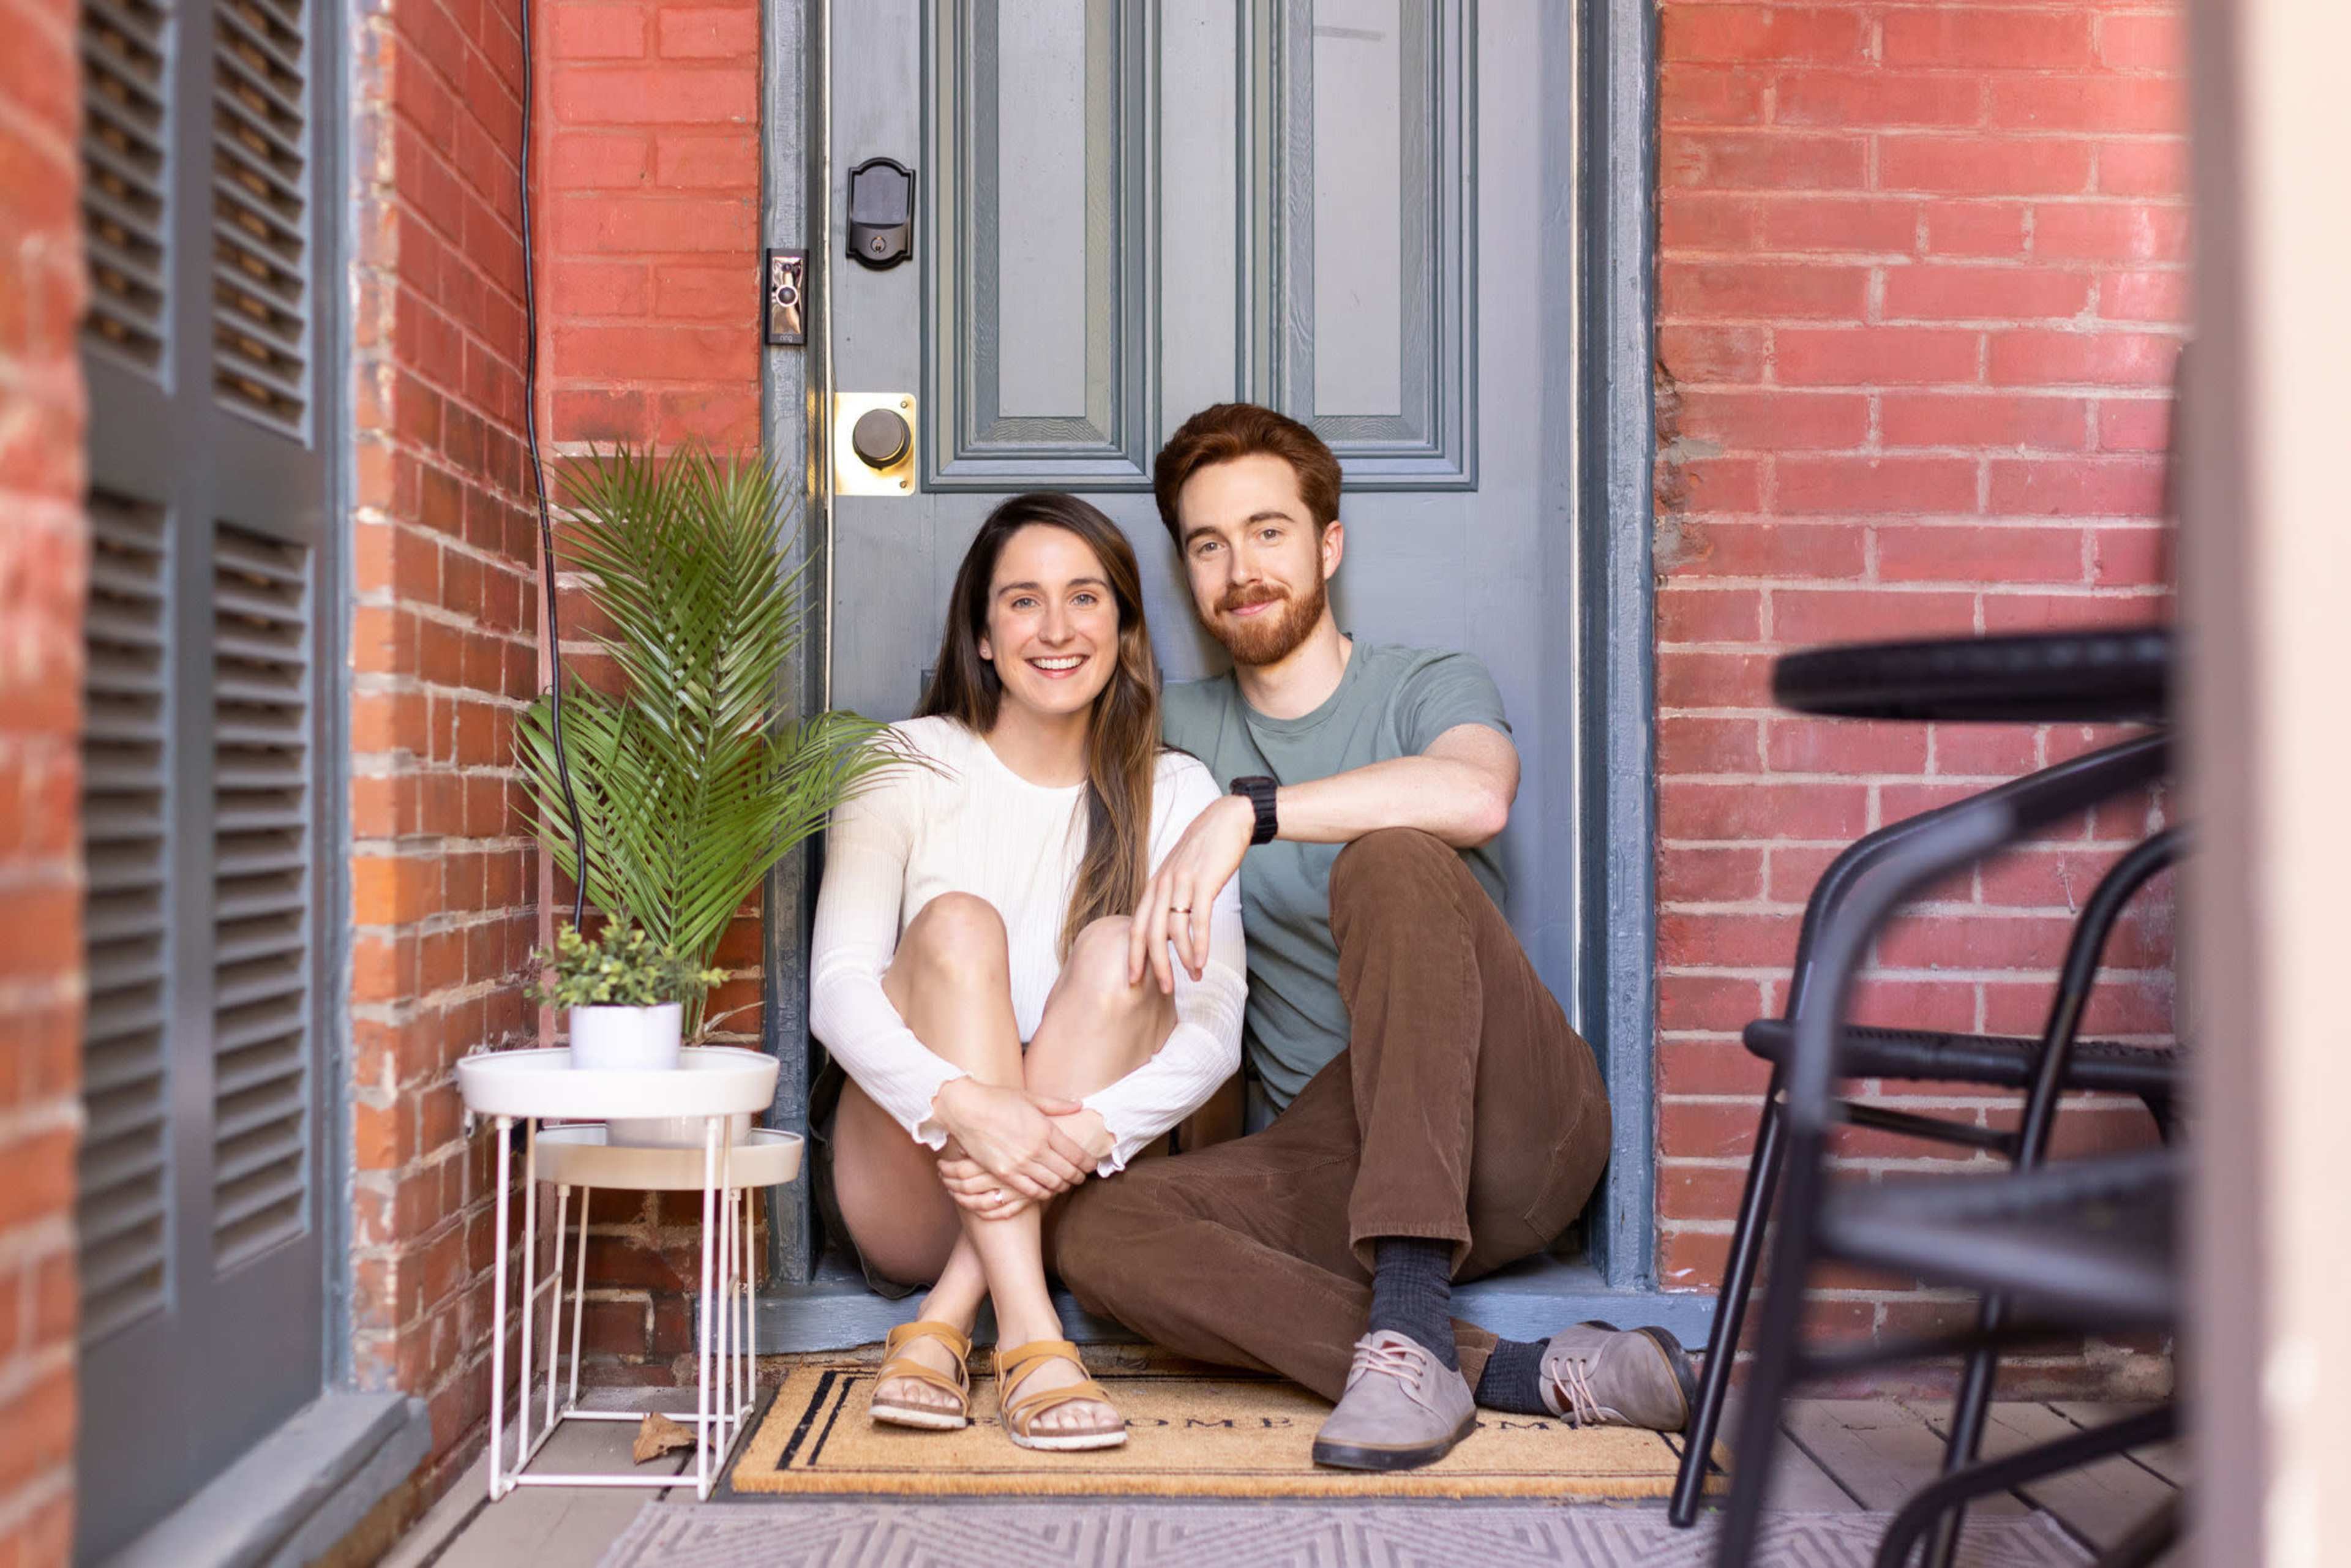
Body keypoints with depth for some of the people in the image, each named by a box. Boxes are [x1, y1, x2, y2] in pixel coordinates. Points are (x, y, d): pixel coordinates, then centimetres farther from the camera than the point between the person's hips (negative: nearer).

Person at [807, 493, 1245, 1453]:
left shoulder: (1175, 795, 4)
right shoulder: (907, 766, 0)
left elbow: (1215, 1026, -9)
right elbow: (836, 988, -13)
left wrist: (1089, 1128, -30)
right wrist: (961, 1103, -33)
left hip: (1079, 1196, 1)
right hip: (905, 1186, -1)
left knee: (1119, 954, -23)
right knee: (956, 922, -24)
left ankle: (943, 1328, -26)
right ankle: (1028, 1337, -34)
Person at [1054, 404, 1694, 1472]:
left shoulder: (1430, 689, 4)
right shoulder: (1181, 733, 18)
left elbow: (1476, 796, -21)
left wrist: (1249, 812, -26)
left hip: (1514, 1121, -3)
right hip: (1333, 1160, 4)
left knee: (1391, 859, -30)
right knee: (1098, 1234, -24)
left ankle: (1411, 1320, -37)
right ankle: (1523, 1376, -29)